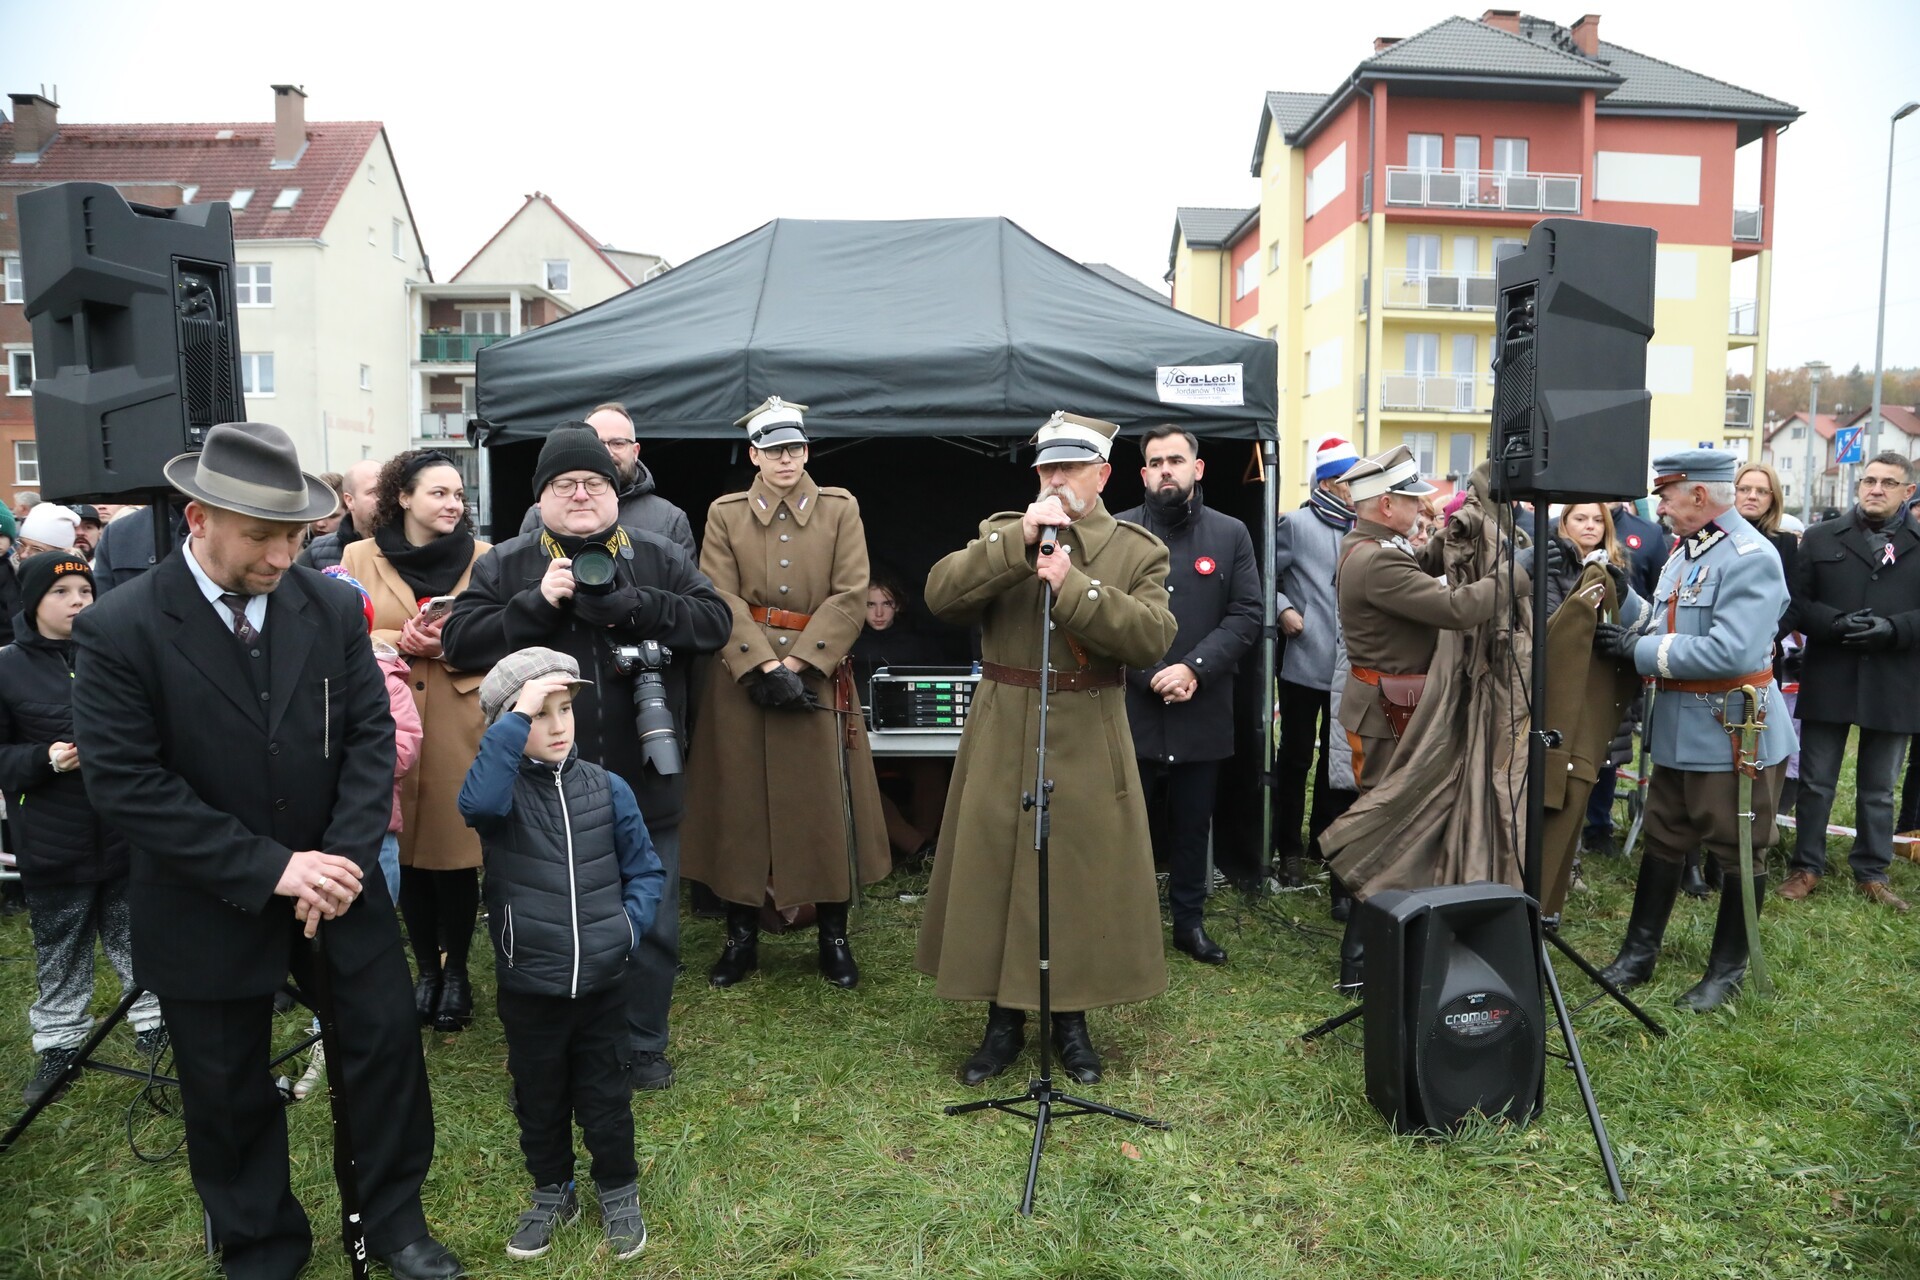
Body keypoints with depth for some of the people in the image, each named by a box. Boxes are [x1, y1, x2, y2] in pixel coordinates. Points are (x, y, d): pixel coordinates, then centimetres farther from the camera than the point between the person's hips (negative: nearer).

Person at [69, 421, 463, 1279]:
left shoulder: (333, 607, -6)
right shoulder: (117, 630, -16)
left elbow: (370, 735, -5)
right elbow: (126, 784, -19)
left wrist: (344, 859, -18)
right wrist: (270, 868, -22)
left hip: (335, 878, 3)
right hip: (208, 910, -2)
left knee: (387, 1043, 10)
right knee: (229, 1094, 14)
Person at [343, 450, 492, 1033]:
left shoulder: (481, 556, 3)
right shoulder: (360, 555, 6)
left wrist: (449, 644, -16)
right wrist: (398, 641, -16)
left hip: (460, 725, -1)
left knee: (456, 852, 2)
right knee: (405, 853, 8)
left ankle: (457, 969, 20)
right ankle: (426, 968, 25)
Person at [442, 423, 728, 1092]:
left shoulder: (659, 557, 6)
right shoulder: (505, 565, 5)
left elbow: (714, 619, -4)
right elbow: (460, 640, -5)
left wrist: (634, 607, -18)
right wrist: (539, 603, -16)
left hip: (644, 785, 1)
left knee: (652, 922, 11)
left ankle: (643, 1045, 30)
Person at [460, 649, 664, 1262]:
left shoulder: (606, 788, -5)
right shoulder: (501, 787, -10)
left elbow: (645, 869, 4)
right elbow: (475, 802, -37)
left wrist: (629, 924, -12)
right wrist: (517, 716, -37)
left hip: (599, 983, 1)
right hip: (527, 987, 0)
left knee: (605, 1098, 14)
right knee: (538, 1100, 18)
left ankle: (619, 1194, 35)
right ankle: (552, 1193, 40)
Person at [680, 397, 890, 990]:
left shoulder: (840, 509, 5)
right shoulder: (725, 514, 6)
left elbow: (850, 596, -3)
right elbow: (720, 598, -4)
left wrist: (797, 663, -13)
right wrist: (766, 666, -16)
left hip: (818, 674, 0)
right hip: (742, 676, 0)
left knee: (826, 805, 2)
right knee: (742, 804, 5)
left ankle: (834, 936, 16)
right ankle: (741, 937, 18)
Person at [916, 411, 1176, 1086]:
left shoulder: (1138, 550, 4)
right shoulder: (1001, 534, 9)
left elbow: (1152, 635, -13)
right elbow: (941, 594, -9)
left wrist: (1073, 586, -21)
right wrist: (1019, 540, -17)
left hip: (1088, 745, -1)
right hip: (1001, 742, 2)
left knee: (1083, 879, 6)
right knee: (993, 874, 7)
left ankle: (1072, 1019, 26)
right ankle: (1003, 1021, 24)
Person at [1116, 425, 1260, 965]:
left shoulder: (1231, 535, 6)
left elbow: (1246, 616, 0)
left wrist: (1194, 668, -12)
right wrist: (1150, 675, -14)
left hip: (1203, 713, 2)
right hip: (1131, 711, -2)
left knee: (1192, 825, 13)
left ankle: (1189, 921, 28)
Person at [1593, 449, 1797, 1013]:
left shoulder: (1751, 558, -18)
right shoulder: (1685, 552, 10)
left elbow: (1733, 652, -28)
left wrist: (1639, 650, -21)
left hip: (1733, 734, -9)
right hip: (1677, 729, 9)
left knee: (1740, 854, 9)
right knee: (1663, 843, 16)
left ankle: (1727, 971, 23)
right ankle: (1638, 955, 27)